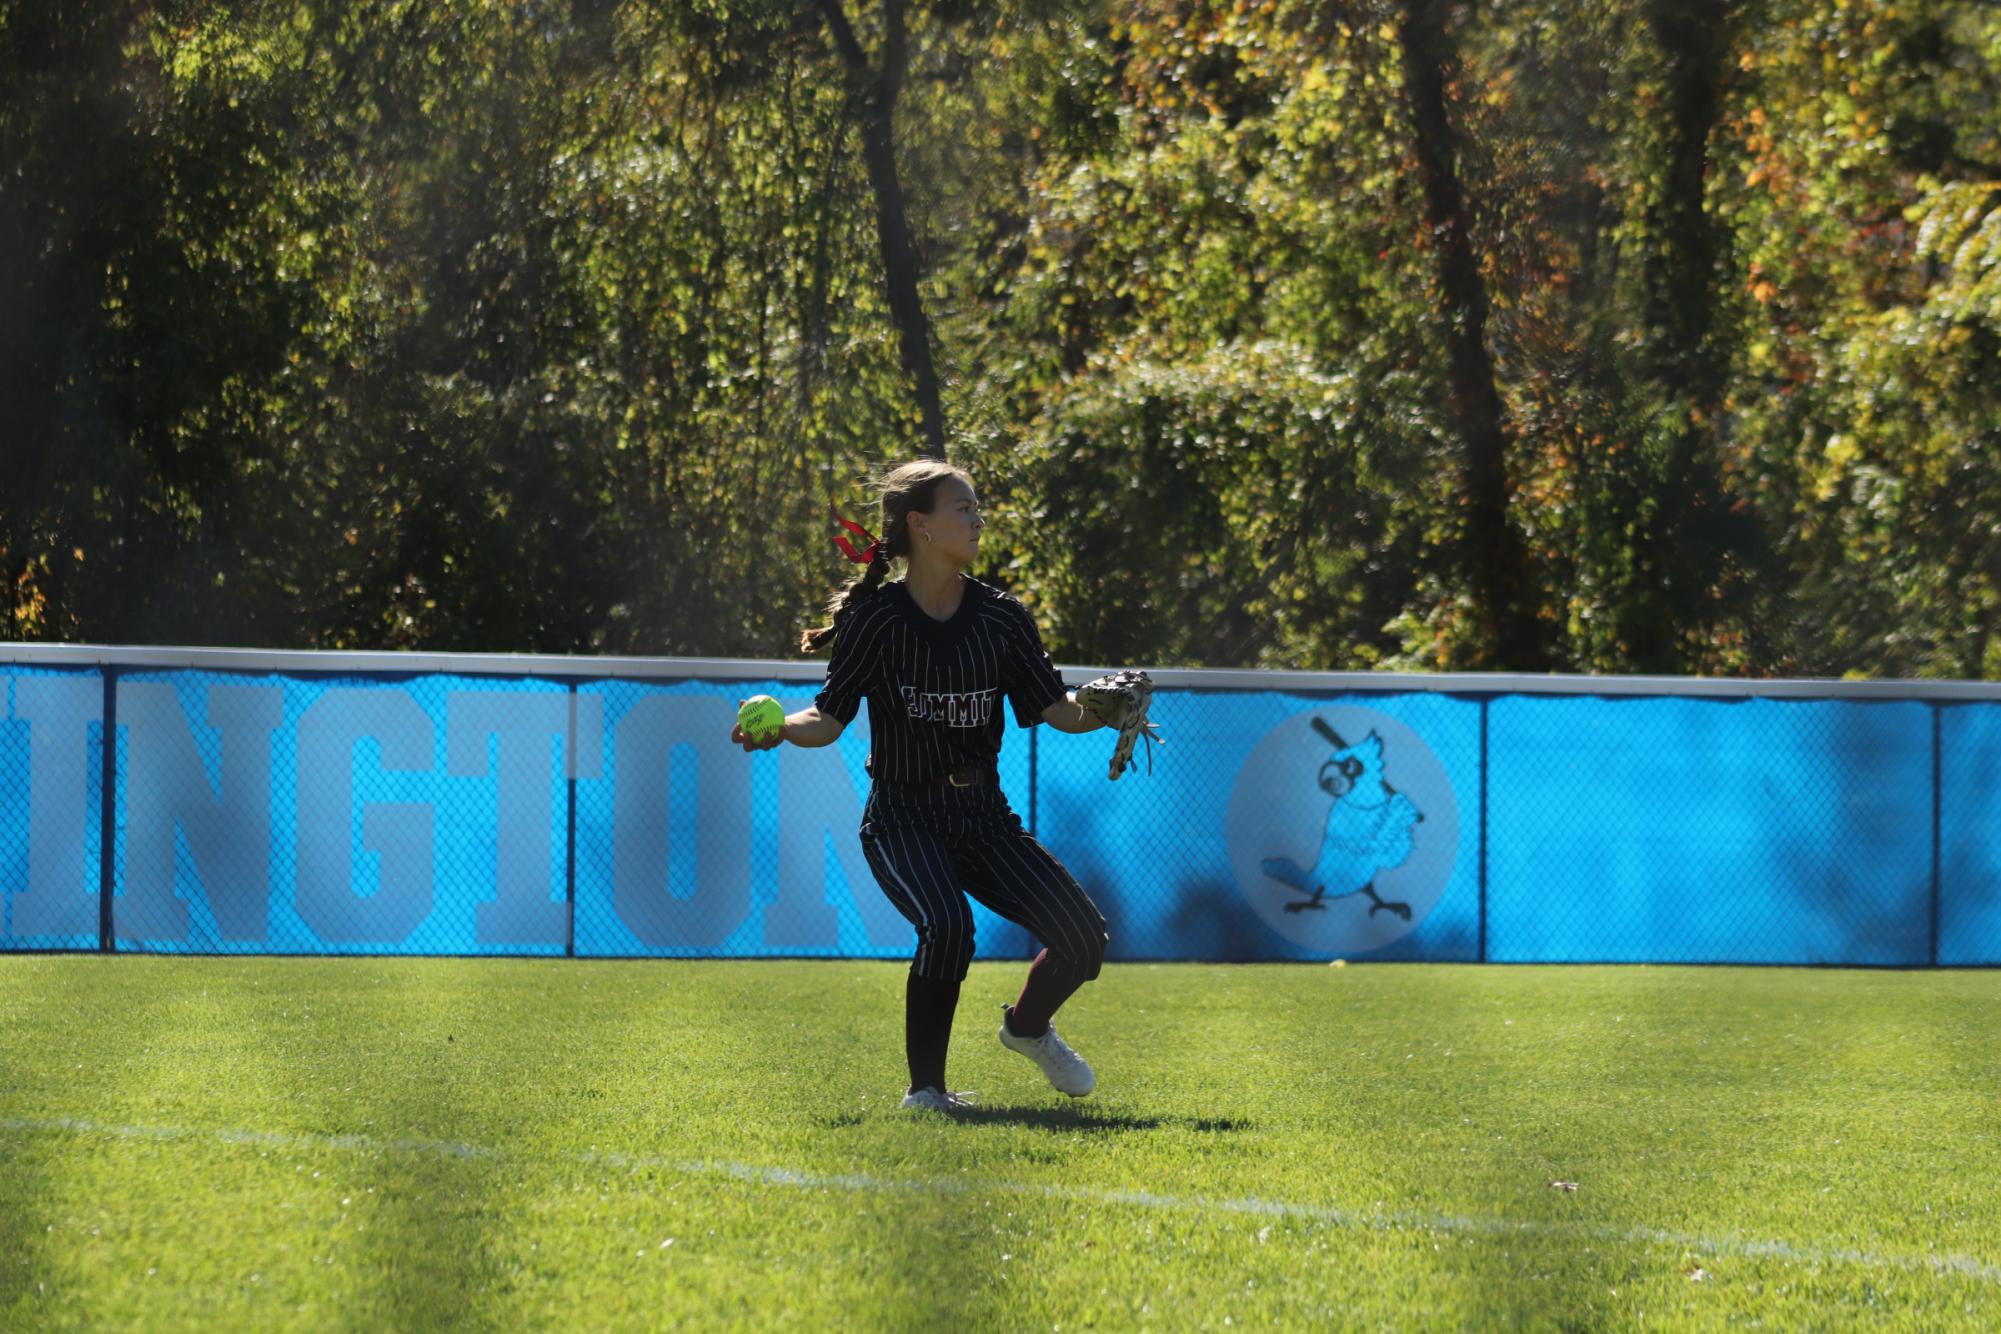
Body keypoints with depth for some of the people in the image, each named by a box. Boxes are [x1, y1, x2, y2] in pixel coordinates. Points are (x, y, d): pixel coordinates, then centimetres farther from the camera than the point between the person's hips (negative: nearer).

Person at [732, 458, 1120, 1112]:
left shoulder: (1002, 617, 2)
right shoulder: (875, 617, -8)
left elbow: (1057, 709, 4)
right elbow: (830, 719, -6)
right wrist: (780, 728, -25)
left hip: (983, 817, 4)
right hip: (904, 819, -4)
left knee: (1083, 933, -9)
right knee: (947, 926, -33)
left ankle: (1027, 1026, 25)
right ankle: (925, 1087, -15)